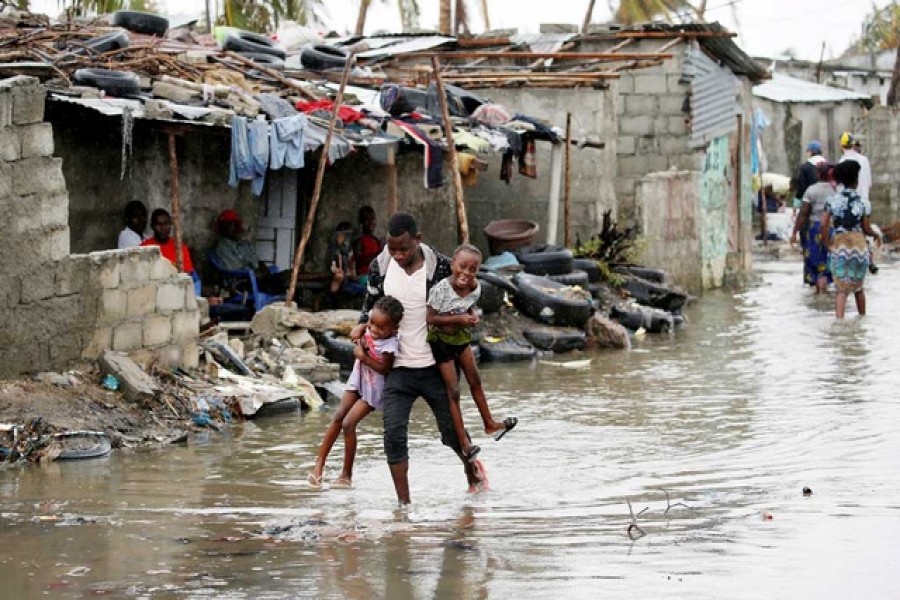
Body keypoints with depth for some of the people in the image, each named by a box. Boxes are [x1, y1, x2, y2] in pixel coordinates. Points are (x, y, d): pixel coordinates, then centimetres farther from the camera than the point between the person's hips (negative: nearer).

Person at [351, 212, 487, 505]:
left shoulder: (441, 267, -10)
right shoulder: (379, 268, -3)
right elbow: (371, 303, 15)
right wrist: (362, 325, -5)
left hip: (435, 367, -1)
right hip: (398, 368, 1)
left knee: (451, 431, 13)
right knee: (394, 434, -12)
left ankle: (472, 470, 44)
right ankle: (403, 503, -3)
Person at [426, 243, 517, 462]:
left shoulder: (475, 288, -12)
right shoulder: (441, 289, -30)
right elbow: (430, 319, -26)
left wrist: (472, 315, -15)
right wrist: (458, 319, -31)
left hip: (461, 336, 6)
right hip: (441, 339, -6)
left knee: (475, 380, 19)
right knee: (453, 390, -3)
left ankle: (489, 424, 36)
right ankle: (464, 442, 1)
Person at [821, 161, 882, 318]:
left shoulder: (832, 200, -1)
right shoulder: (863, 203, -3)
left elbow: (823, 224, -8)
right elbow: (866, 229, 3)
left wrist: (826, 242, 6)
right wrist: (877, 235, 23)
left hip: (838, 246, 0)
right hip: (859, 245, 0)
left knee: (841, 289, -1)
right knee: (858, 286, 20)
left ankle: (839, 320, -21)